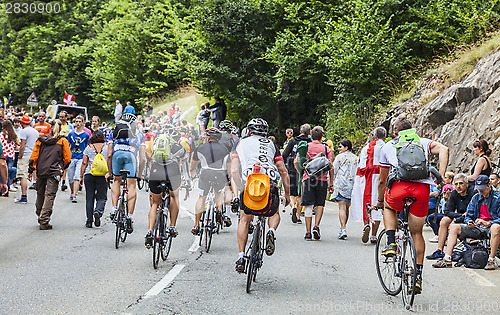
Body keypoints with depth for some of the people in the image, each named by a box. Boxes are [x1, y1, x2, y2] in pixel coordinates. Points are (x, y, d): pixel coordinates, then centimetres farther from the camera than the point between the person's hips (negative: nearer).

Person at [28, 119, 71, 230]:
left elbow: (34, 156, 5)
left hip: (41, 171, 4)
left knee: (40, 195, 18)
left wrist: (30, 170, 10)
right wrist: (62, 167, 18)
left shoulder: (41, 139, 6)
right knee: (49, 196, -4)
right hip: (54, 172, -3)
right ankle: (44, 222, -10)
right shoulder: (63, 141, -1)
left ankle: (40, 217, 33)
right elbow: (67, 158, 0)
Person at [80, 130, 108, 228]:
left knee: (89, 198, 6)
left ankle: (89, 221, 5)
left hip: (89, 175, 1)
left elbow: (84, 163, 3)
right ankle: (98, 211, -23)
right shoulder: (106, 147, 4)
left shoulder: (88, 148, 5)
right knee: (102, 197, 6)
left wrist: (81, 176, 8)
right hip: (102, 175, -1)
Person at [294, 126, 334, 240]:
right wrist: (331, 184, 6)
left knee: (308, 206, 2)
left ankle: (308, 233, 0)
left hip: (308, 178, 0)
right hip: (322, 179, 0)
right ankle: (316, 226, -5)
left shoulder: (305, 146, 6)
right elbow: (331, 167, 1)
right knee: (320, 204, 12)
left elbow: (296, 161, 0)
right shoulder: (326, 149, 5)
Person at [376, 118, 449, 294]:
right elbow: (443, 150, 5)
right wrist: (441, 177, -1)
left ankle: (391, 243, 15)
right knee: (416, 233, 17)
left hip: (399, 186, -1)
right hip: (422, 188, 1)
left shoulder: (387, 147, 26)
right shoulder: (423, 142, 27)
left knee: (389, 207, 34)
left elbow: (382, 180, 32)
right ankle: (418, 276, 13)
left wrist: (380, 200, 47)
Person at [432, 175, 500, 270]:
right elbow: (468, 215, 15)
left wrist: (487, 223, -27)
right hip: (477, 227, 6)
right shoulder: (475, 198, 15)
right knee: (454, 227, -11)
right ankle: (447, 259, -19)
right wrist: (469, 222, -9)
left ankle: (491, 260, -35)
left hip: (490, 227, -6)